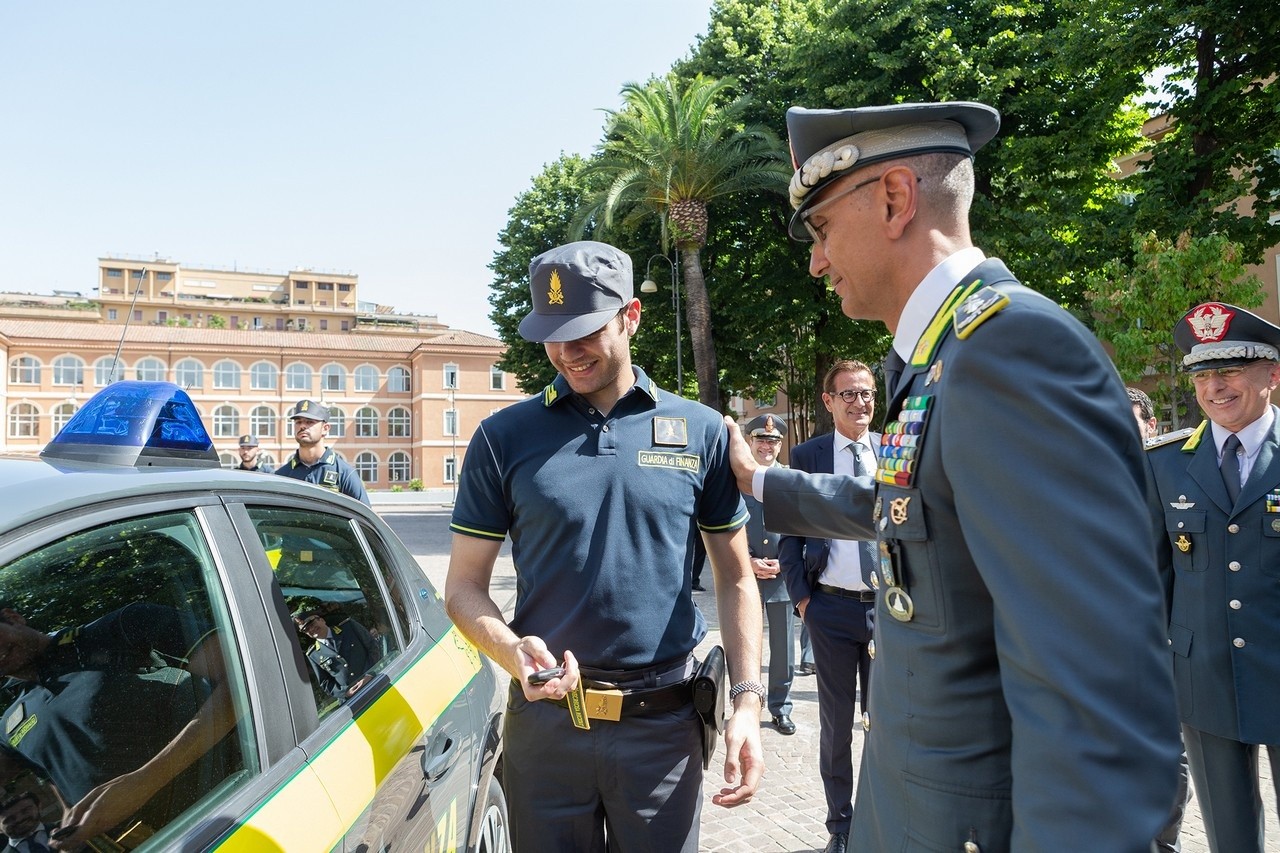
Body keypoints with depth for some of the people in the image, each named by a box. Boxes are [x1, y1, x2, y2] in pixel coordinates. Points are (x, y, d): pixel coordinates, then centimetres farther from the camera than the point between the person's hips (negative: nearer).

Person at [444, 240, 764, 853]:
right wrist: (513, 651, -17)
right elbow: (463, 585, 2)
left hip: (664, 718, 0)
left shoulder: (702, 432, -1)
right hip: (544, 717, 0)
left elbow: (735, 578, 5)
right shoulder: (505, 436, -1)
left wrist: (746, 699, -4)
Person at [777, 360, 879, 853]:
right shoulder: (806, 456, 0)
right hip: (832, 609, -1)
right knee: (836, 721, 11)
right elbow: (789, 533, 2)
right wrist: (800, 596, -4)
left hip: (890, 606, 1)